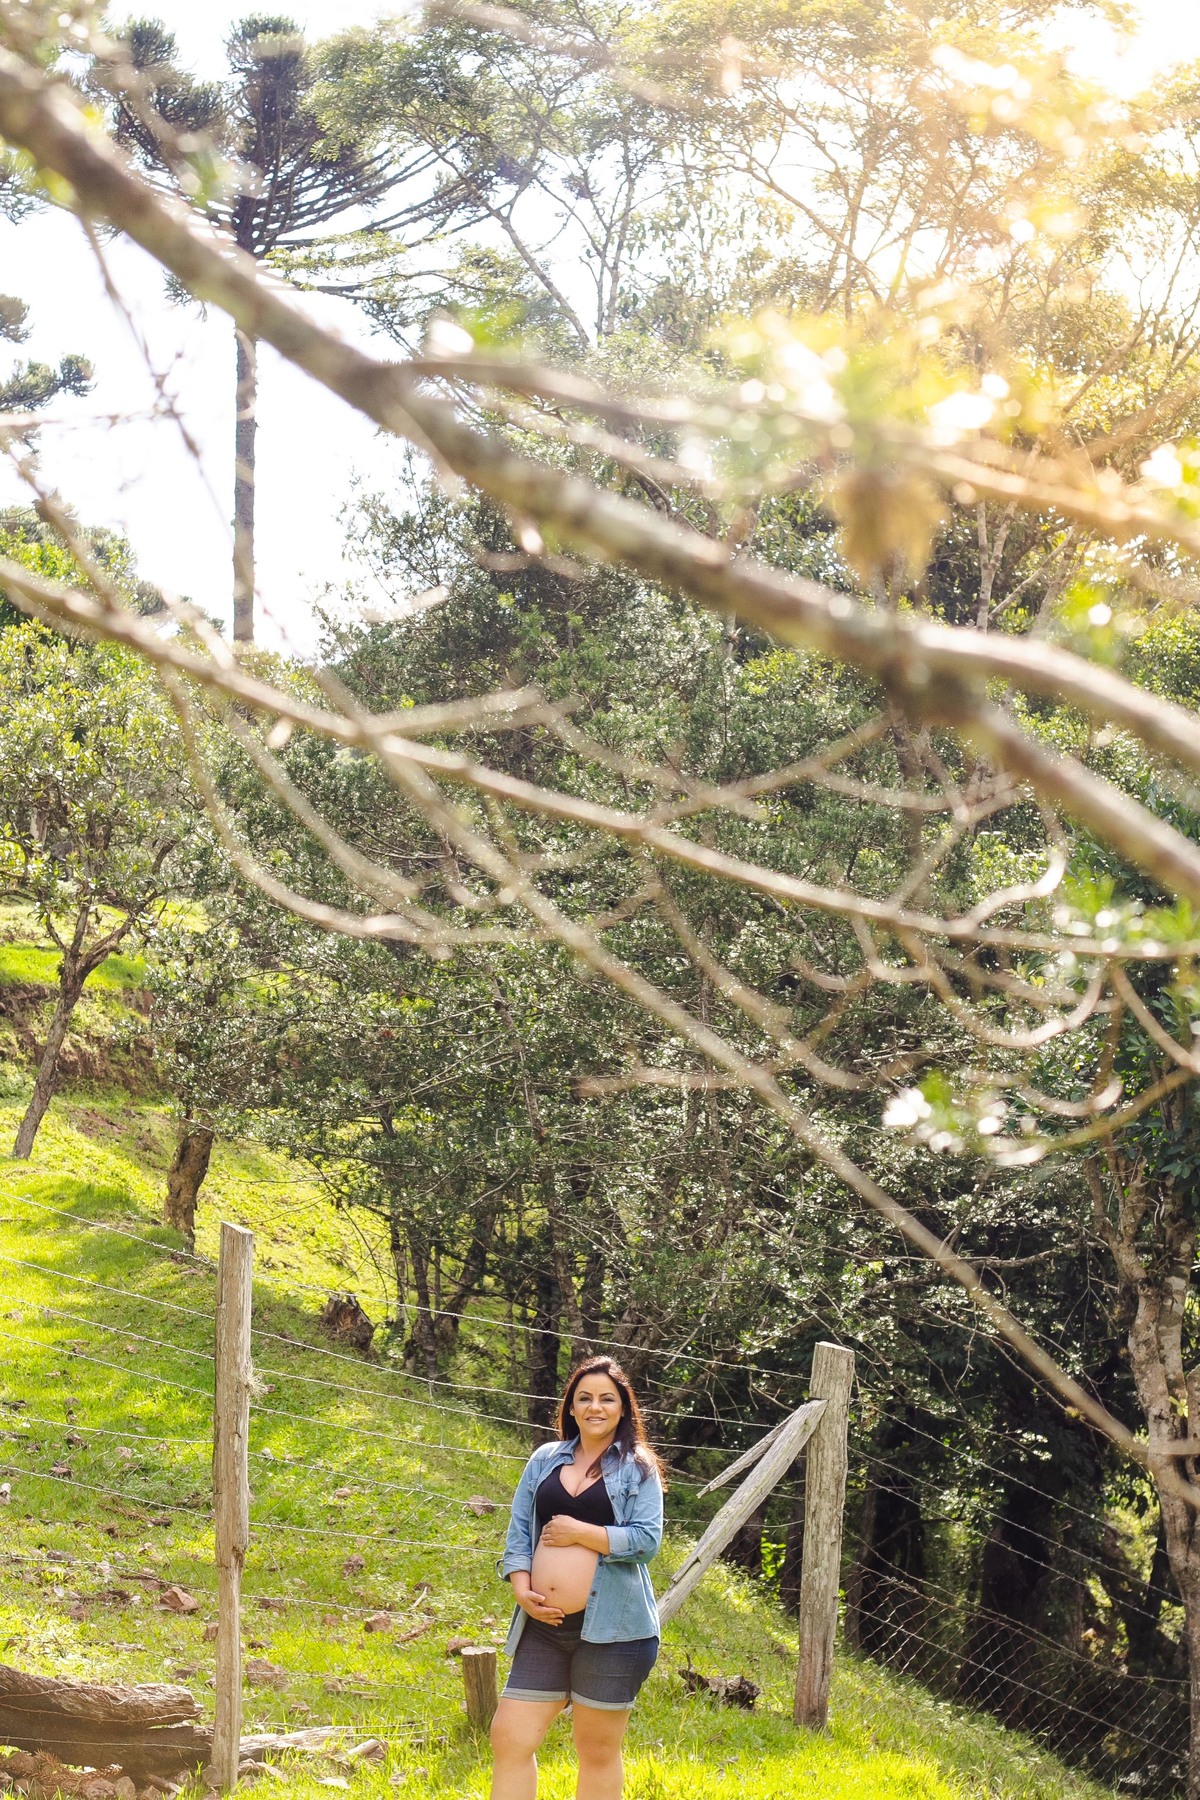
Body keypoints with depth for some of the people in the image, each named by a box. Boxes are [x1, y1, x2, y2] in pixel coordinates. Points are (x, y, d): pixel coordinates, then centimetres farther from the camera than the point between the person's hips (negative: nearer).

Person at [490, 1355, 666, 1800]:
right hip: (544, 1624, 4)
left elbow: (647, 1539, -10)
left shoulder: (637, 1468, 1)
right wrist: (521, 1588, -6)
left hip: (609, 1627, -4)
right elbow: (518, 1533, 10)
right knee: (509, 1739, 2)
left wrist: (580, 1533, -13)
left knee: (598, 1749, 6)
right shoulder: (545, 1460, 12)